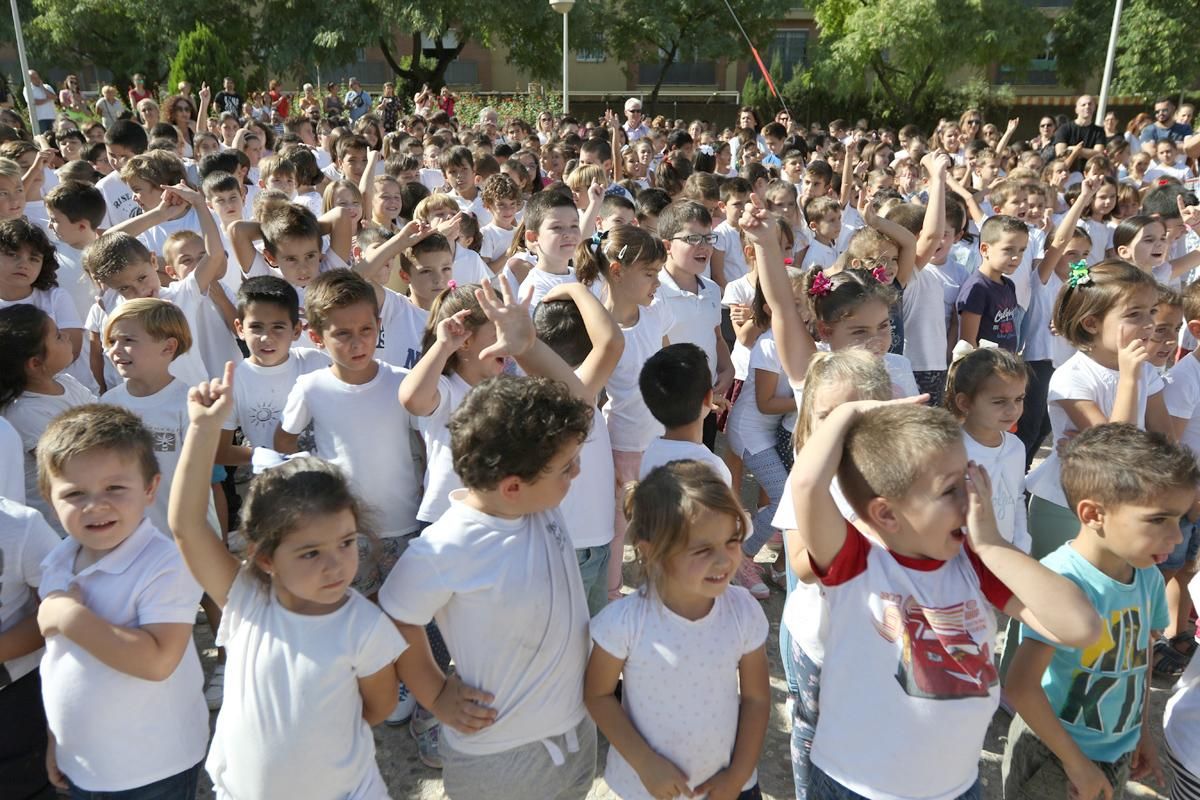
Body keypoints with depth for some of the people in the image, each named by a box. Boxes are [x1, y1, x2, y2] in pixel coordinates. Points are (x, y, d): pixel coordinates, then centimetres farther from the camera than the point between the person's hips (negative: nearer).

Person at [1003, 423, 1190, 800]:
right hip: (1051, 756, -6)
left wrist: (1142, 730, 11)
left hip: (1119, 754, 6)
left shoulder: (1149, 575, -7)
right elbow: (1021, 686, -31)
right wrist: (1075, 762, -19)